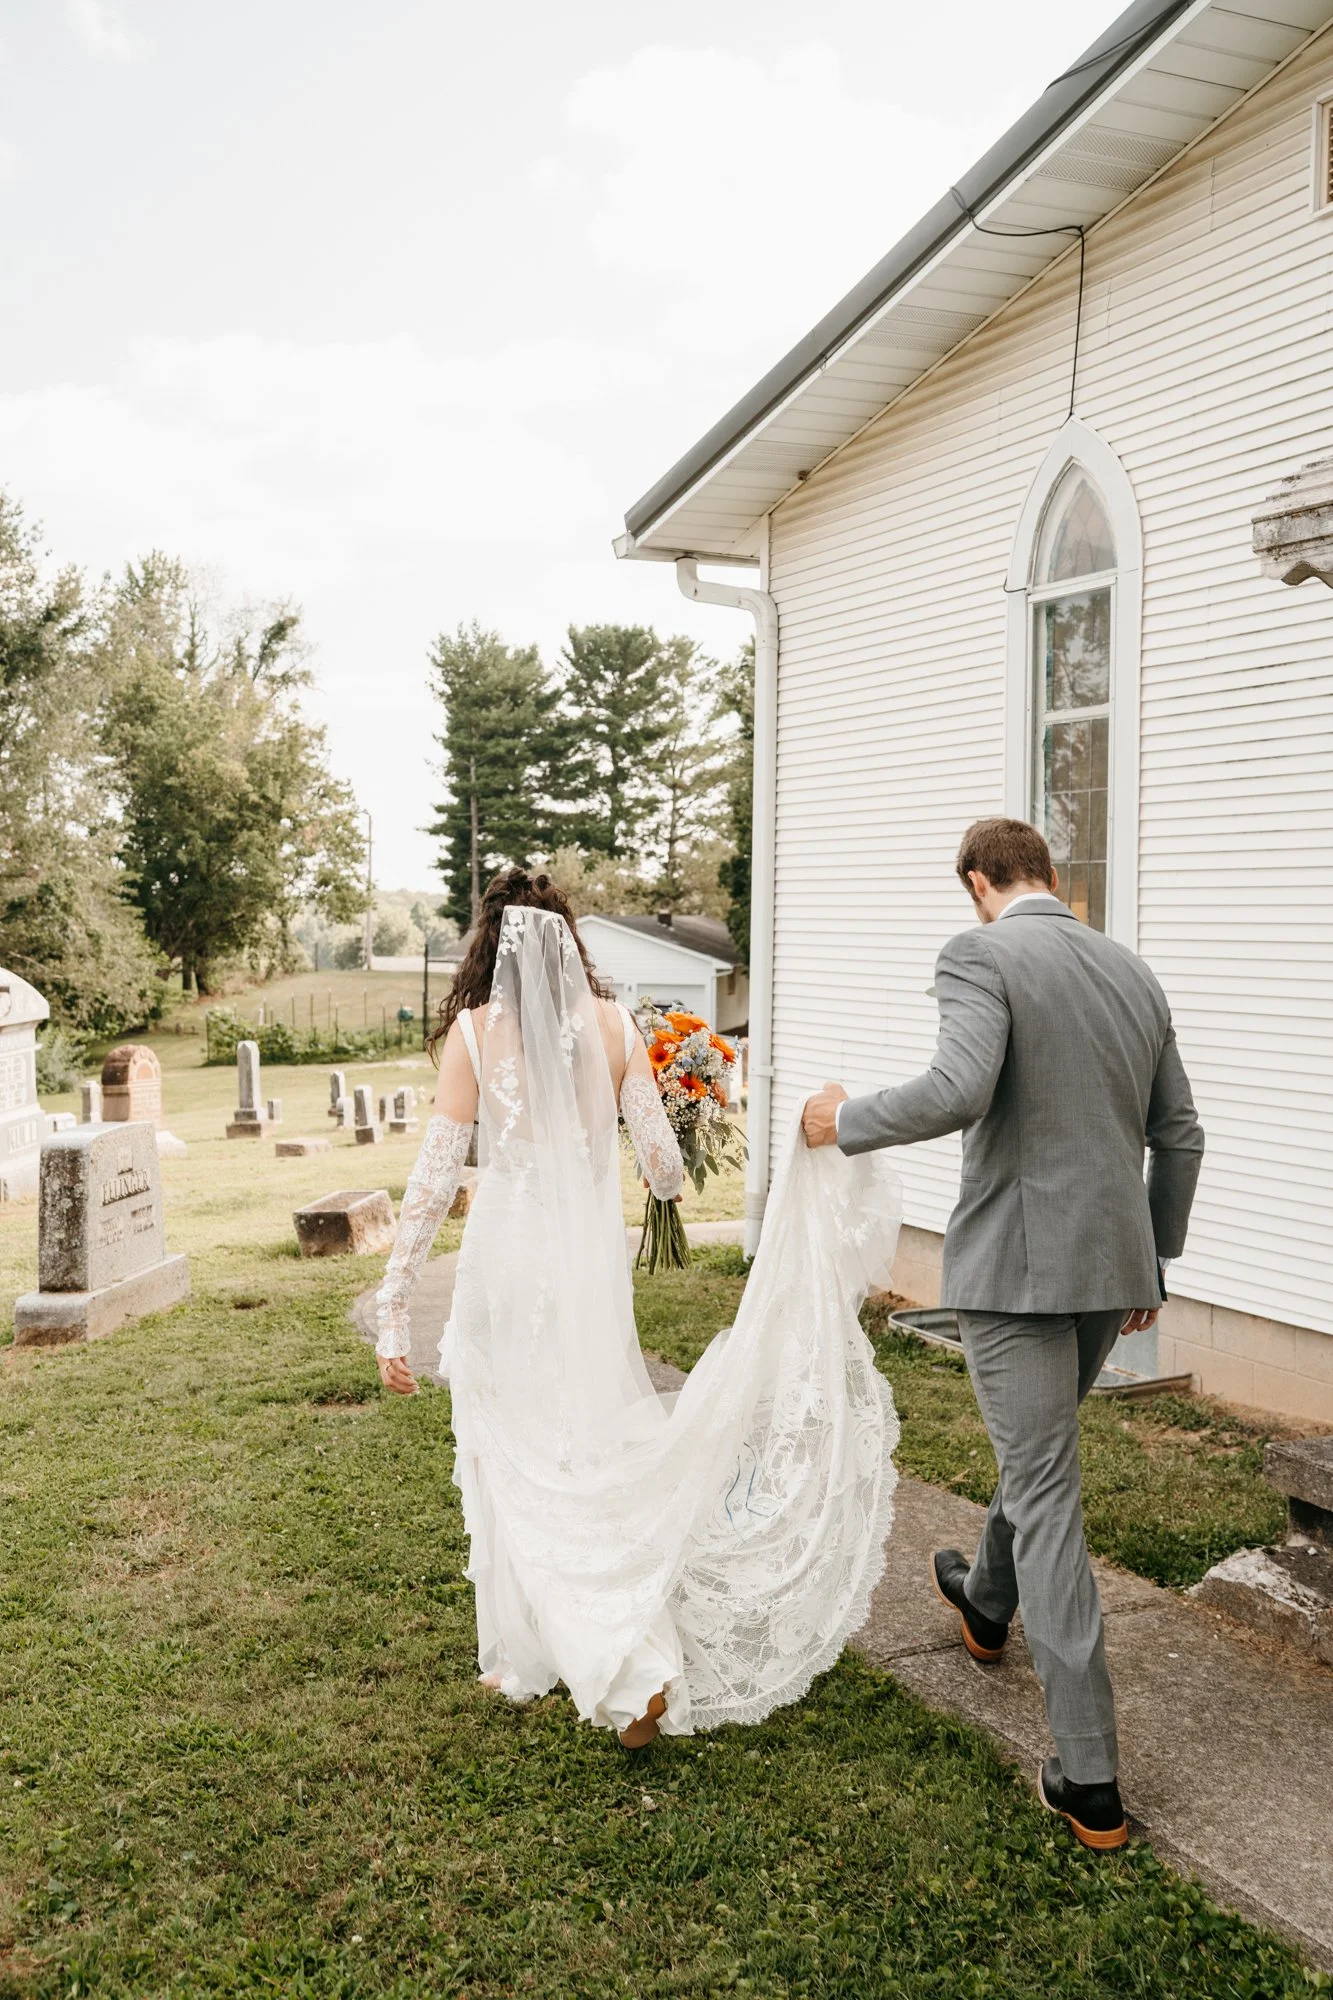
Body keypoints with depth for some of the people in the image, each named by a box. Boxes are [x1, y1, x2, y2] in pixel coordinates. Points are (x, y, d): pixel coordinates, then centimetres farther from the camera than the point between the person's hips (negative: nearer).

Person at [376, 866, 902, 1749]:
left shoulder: (474, 1029, -7)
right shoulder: (614, 1024, -1)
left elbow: (437, 1175, -9)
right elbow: (667, 1171, -1)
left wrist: (395, 1308, -4)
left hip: (510, 1255, -3)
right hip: (593, 1256, 3)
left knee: (515, 1457, 12)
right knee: (596, 1450, 19)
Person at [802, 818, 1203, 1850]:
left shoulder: (980, 955, -11)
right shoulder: (1134, 972, 10)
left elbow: (959, 1089, -28)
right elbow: (1179, 1137, 13)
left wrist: (846, 1120, -11)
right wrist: (1153, 1268, 22)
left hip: (1015, 1262, -7)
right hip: (1111, 1264, 7)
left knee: (1046, 1494, 0)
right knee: (1039, 1447, 28)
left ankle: (1090, 1779, 6)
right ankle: (988, 1602, 53)